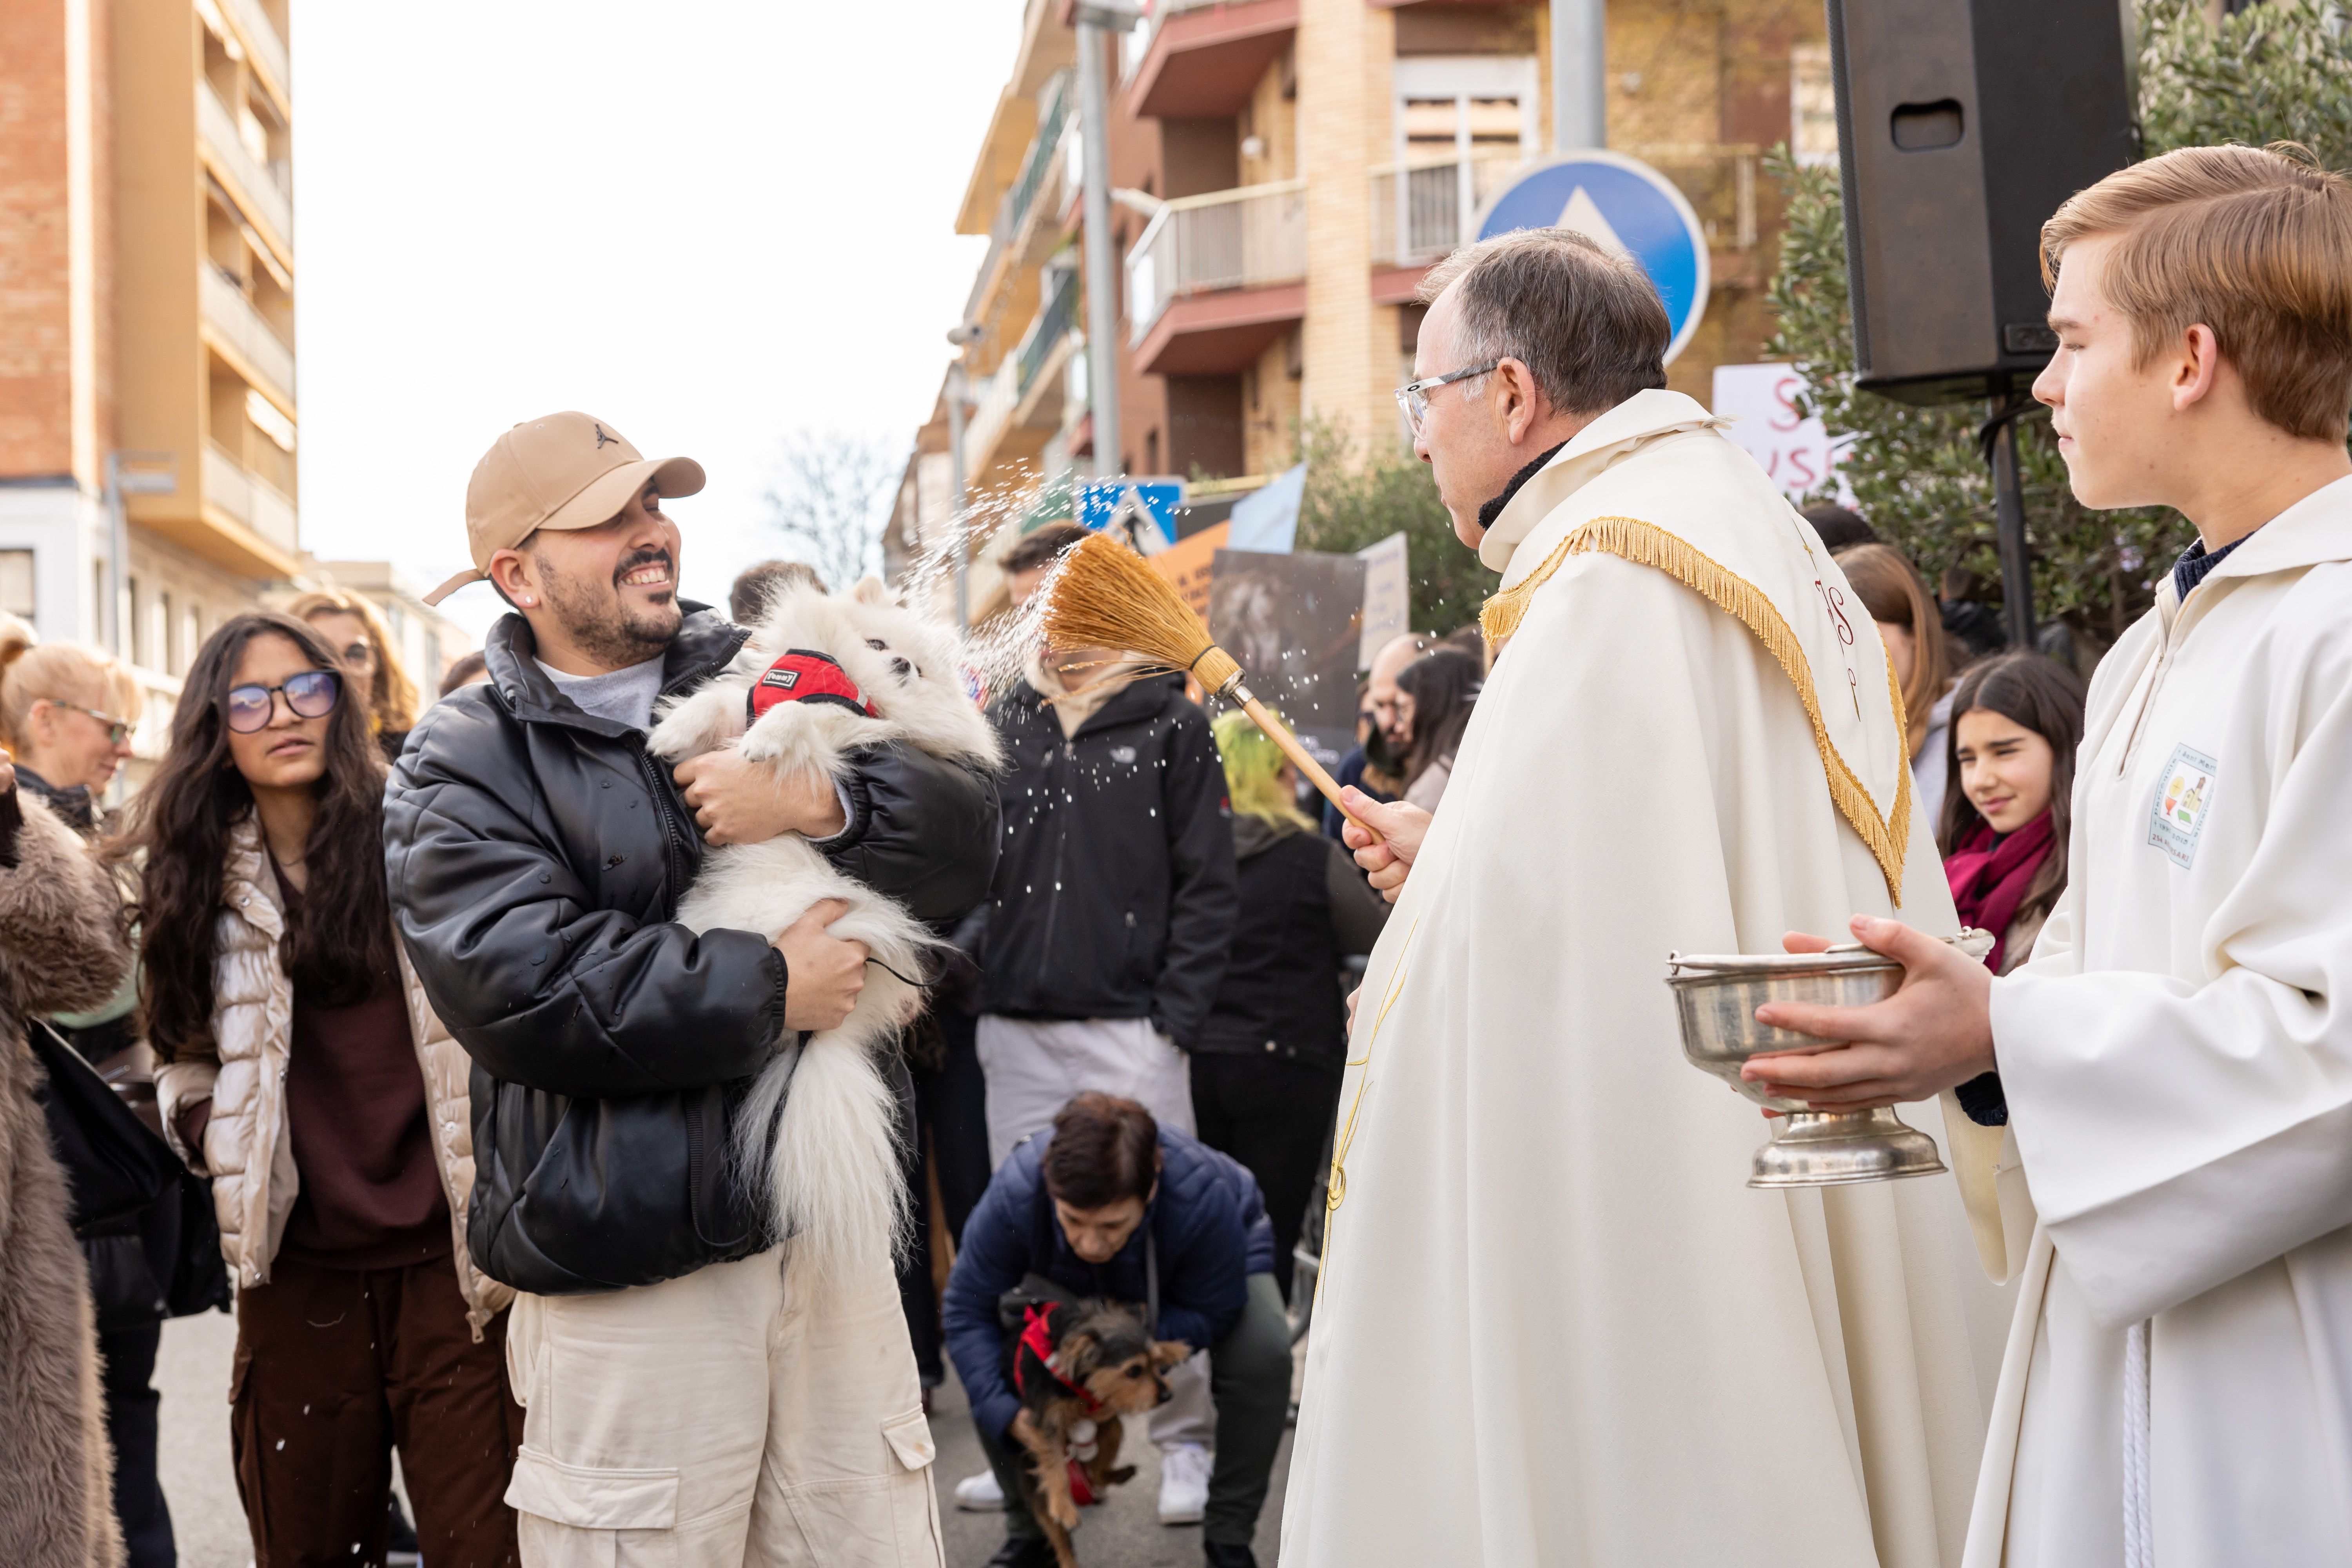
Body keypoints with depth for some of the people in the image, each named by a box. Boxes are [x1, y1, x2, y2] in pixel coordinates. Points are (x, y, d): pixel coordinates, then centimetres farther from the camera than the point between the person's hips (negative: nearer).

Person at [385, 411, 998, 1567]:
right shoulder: (460, 768, -1)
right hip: (622, 1286, -4)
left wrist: (819, 805, -17)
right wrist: (771, 991, -12)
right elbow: (521, 990, -17)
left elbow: (962, 842, 2)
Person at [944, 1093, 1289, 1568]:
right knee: (997, 1354, -25)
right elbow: (968, 1311, -27)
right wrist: (1008, 1413, -39)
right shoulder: (1015, 1192, -40)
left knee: (1263, 1354, -31)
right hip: (1072, 1282, 1)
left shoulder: (1203, 1194, -45)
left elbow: (1212, 1314, -28)